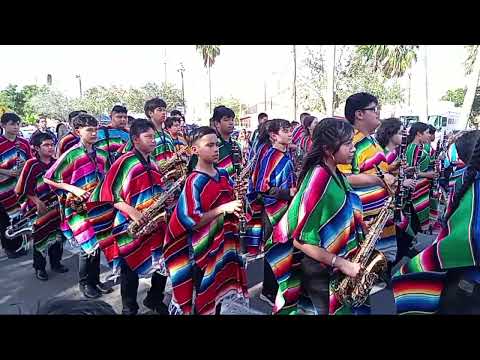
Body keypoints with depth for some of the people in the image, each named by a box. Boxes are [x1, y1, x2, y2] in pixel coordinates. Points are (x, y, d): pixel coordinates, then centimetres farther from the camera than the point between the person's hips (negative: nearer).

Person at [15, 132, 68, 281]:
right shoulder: (31, 164, -10)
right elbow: (22, 189, -10)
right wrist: (37, 202, -14)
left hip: (56, 206, 4)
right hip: (39, 208, -4)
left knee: (57, 235, 12)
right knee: (40, 236, 6)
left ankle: (56, 262, 29)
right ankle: (39, 267, 20)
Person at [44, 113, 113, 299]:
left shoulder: (102, 154, 7)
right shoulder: (71, 155, -10)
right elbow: (48, 178, -9)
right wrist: (73, 189, -17)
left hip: (99, 206, 6)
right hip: (80, 208, -5)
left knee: (97, 245, 13)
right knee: (88, 247, -3)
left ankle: (95, 280, 30)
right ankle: (84, 283, 19)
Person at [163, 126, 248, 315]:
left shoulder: (223, 174, 4)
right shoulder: (194, 181, -16)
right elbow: (191, 221, -20)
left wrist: (239, 197, -5)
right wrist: (222, 209, -25)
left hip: (225, 242, 7)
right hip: (204, 247, -6)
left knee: (220, 291, 21)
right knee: (203, 296, 9)